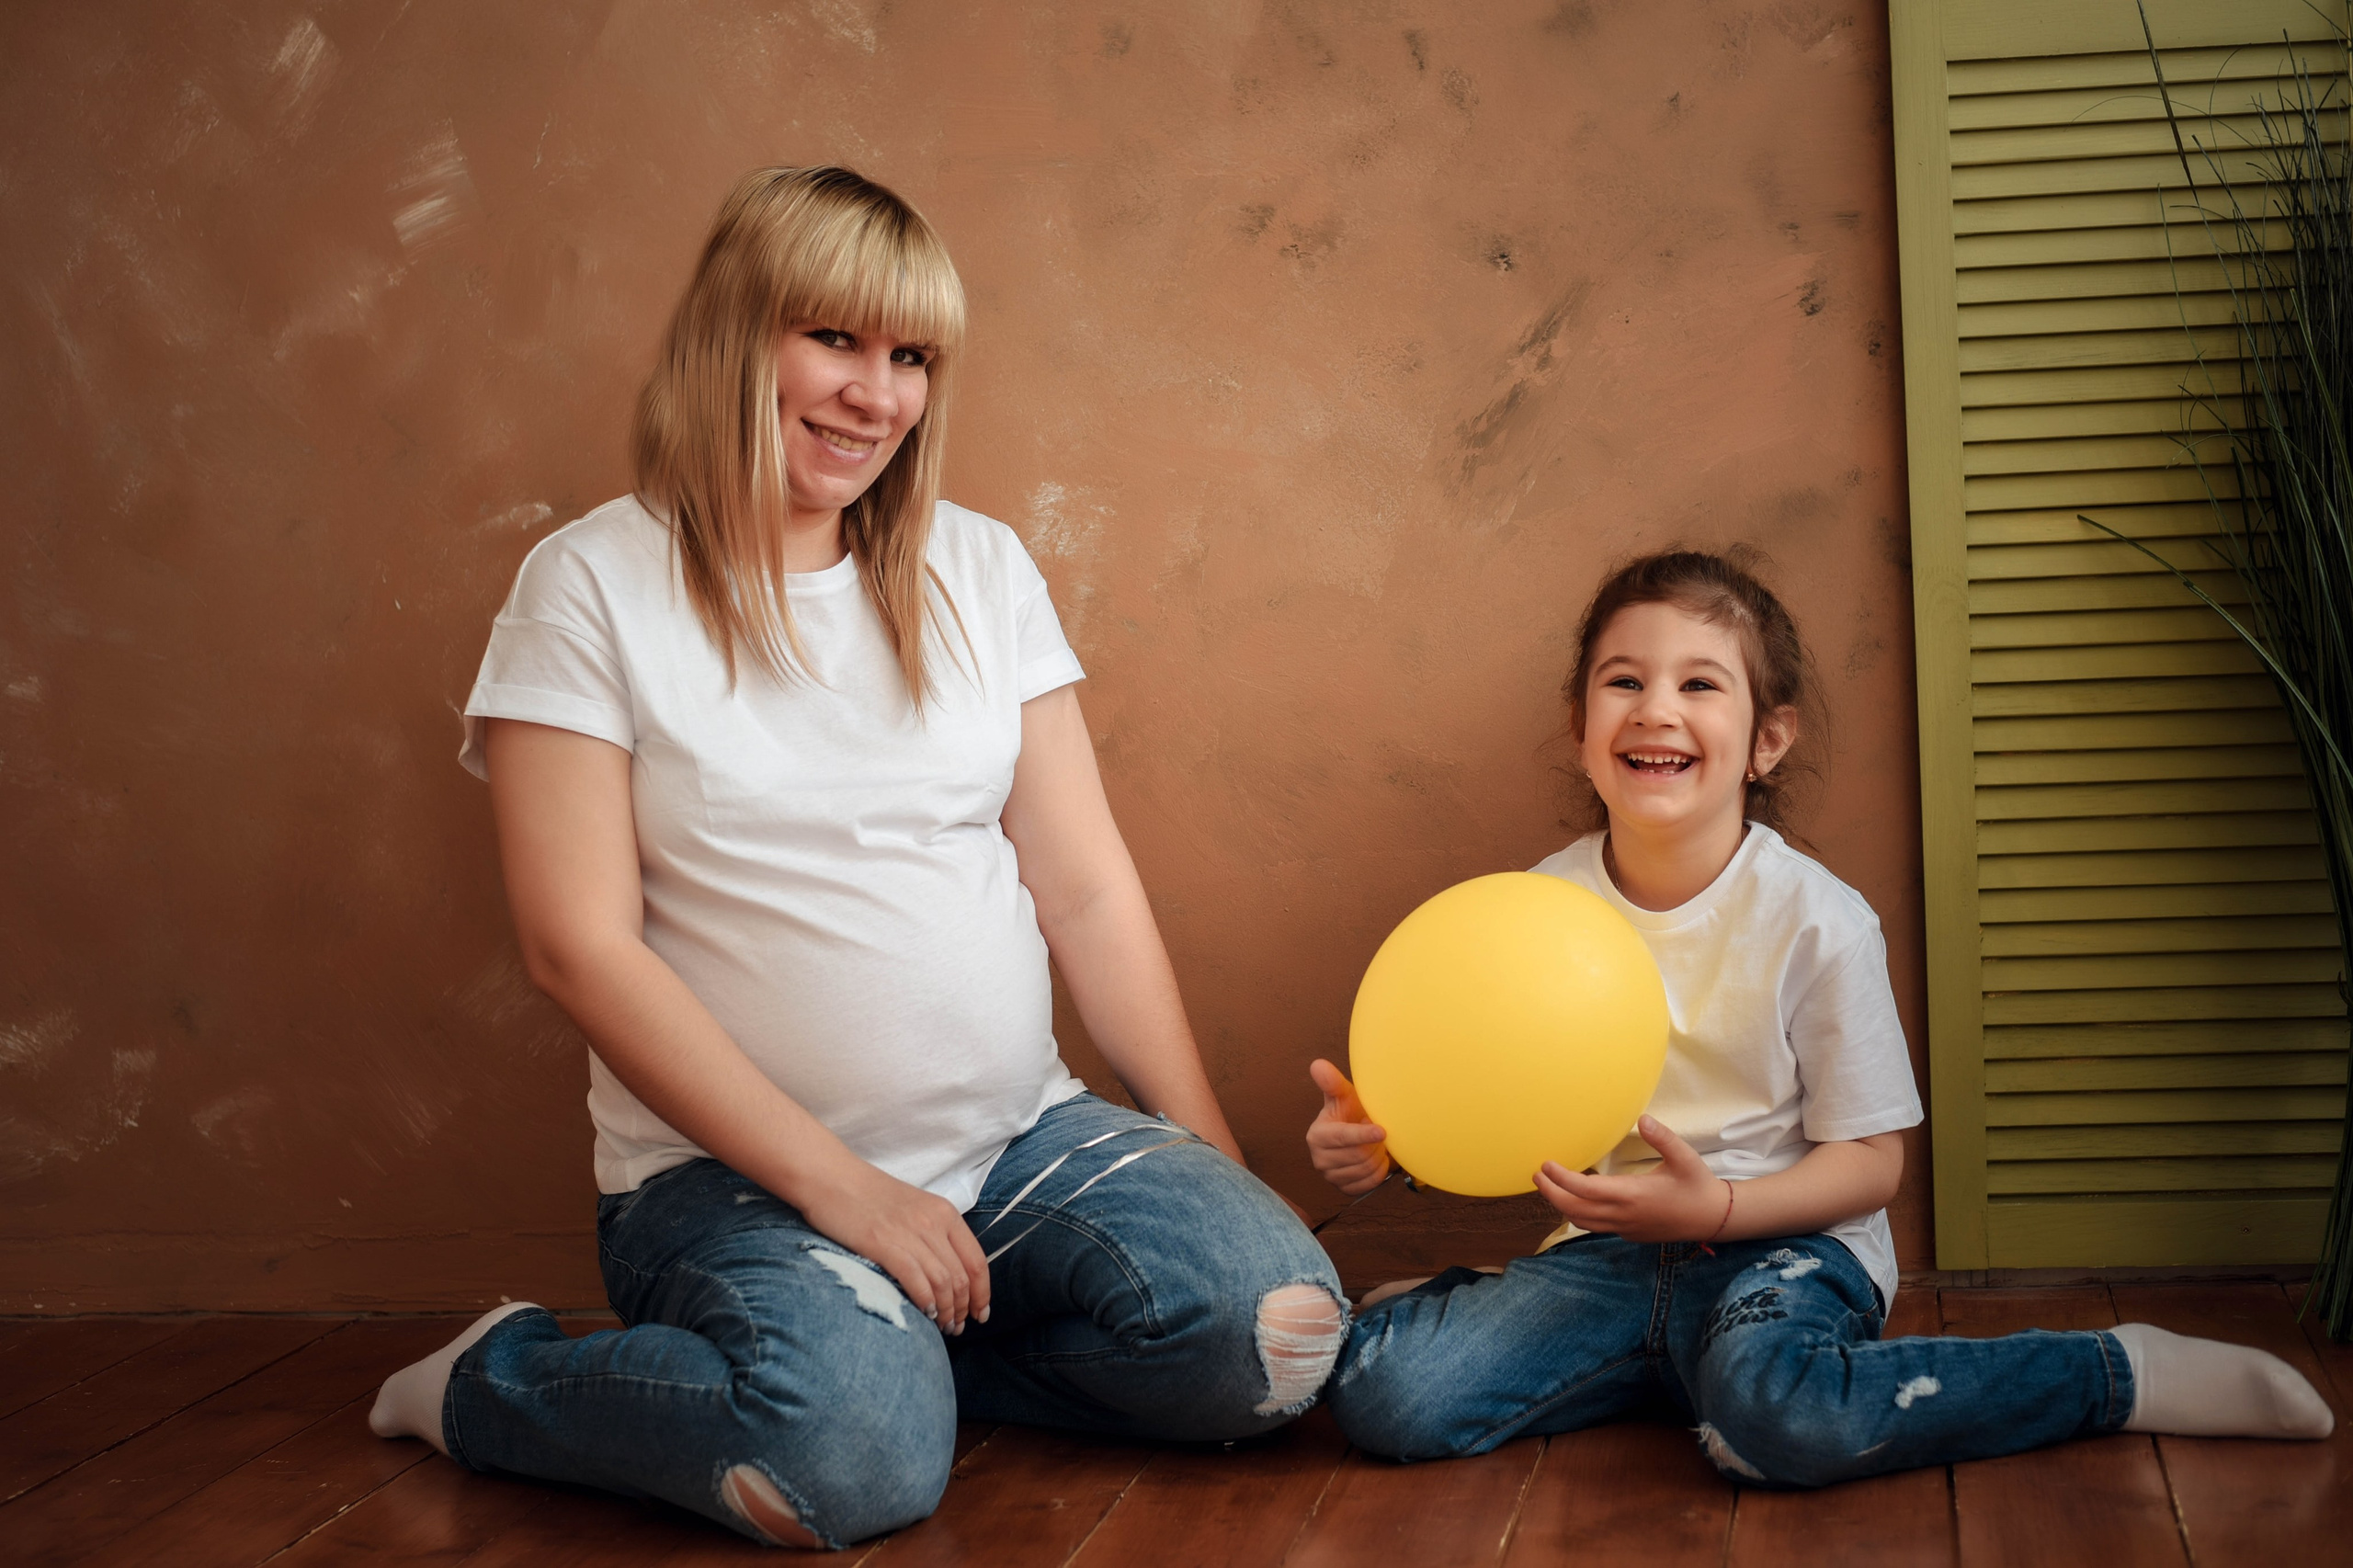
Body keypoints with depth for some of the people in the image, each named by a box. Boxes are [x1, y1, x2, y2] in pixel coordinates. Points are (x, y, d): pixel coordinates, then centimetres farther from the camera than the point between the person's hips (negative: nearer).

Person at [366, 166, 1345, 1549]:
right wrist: (842, 1188, -16)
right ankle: (490, 1386, -3)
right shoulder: (594, 587, -4)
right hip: (737, 1173, -4)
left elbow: (1088, 888, 10)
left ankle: (899, 1337, 3)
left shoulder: (979, 569, 10)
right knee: (857, 1454, -32)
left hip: (1024, 1136, 5)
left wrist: (1215, 1160, 2)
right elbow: (581, 946, -10)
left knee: (1282, 1327, -20)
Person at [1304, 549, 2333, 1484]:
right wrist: (1385, 1138, -15)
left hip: (1780, 1242, -4)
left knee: (1780, 1416, -38)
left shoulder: (1817, 920, -11)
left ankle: (2122, 1373, -14)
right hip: (1610, 1251, 4)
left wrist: (1715, 1207, -25)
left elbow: (1871, 1160, -7)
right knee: (1380, 1392, -17)